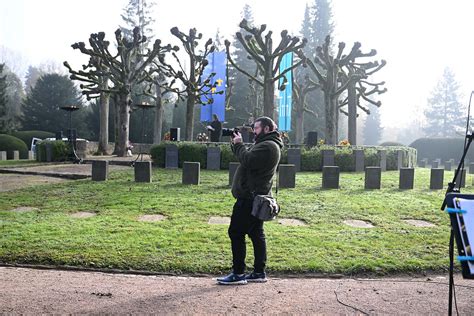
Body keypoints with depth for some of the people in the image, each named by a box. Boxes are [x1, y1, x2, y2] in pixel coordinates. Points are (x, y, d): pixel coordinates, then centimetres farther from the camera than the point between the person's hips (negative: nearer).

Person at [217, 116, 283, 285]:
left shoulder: (268, 146, -15)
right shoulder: (266, 144, 20)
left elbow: (248, 160, -25)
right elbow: (247, 157, 18)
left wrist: (238, 144, -11)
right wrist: (236, 145, 4)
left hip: (250, 198, -11)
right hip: (255, 197, 11)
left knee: (236, 233, -7)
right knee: (256, 234, 12)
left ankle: (238, 274, -2)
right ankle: (259, 272, 18)